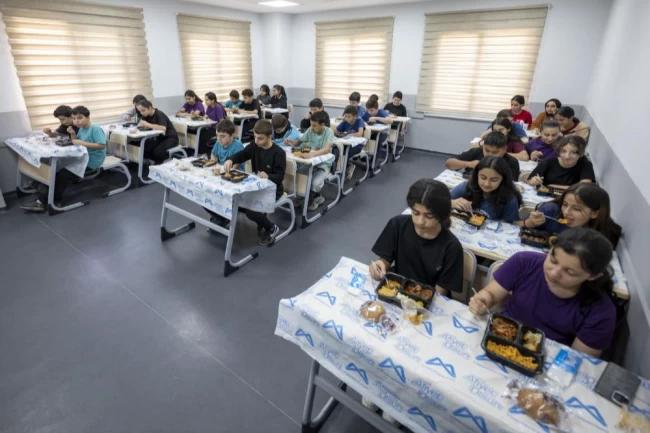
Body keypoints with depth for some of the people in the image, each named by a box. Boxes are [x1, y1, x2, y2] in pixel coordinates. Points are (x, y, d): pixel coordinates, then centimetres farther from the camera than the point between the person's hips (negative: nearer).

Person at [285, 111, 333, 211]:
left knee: (315, 183, -31)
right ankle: (316, 197, 3)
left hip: (324, 165, -5)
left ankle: (311, 199, 6)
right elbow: (299, 142, 9)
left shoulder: (329, 132, -18)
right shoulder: (310, 130, -3)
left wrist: (312, 154, -53)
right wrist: (291, 141, -15)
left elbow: (327, 149, -35)